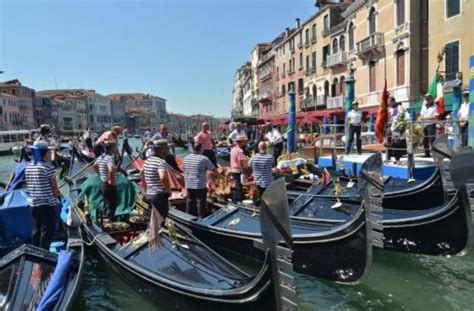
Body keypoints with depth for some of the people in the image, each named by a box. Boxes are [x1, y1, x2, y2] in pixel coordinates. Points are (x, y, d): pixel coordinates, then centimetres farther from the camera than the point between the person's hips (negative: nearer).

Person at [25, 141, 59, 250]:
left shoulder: (28, 167, 7)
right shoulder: (48, 166, -16)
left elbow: (28, 185, 14)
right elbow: (54, 187, -10)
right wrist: (57, 195, 8)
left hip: (34, 204, 8)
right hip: (47, 204, -8)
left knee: (36, 229, 17)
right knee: (47, 231, 0)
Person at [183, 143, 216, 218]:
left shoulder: (186, 157, 5)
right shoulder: (204, 159, -14)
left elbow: (184, 170, 14)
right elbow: (214, 169, -7)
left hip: (188, 185, 6)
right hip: (200, 186, -6)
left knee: (190, 203, 15)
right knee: (201, 203, 3)